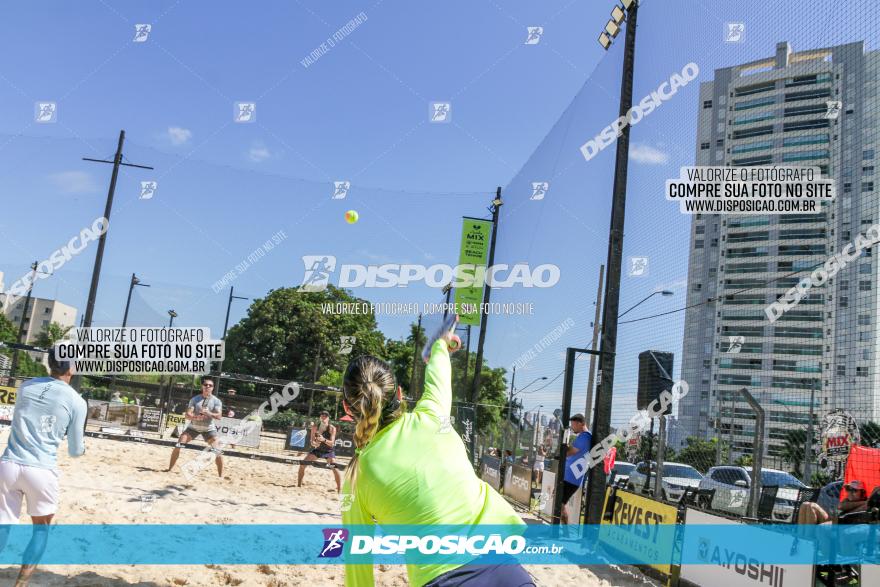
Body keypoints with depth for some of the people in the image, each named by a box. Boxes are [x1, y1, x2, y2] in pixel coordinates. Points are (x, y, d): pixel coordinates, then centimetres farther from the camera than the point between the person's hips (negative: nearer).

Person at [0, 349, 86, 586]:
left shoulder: (25, 386, 9)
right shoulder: (77, 402, -2)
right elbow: (75, 451, 6)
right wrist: (83, 448, 29)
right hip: (41, 470, -3)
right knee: (41, 529, 17)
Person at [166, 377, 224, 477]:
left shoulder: (216, 401, -9)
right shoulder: (195, 399, -6)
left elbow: (219, 416, -20)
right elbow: (187, 415, -14)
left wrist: (208, 413, -38)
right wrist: (196, 417, -35)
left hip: (209, 428, -2)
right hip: (193, 426, 2)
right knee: (178, 446, -7)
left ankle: (221, 475, -6)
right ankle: (170, 468, 9)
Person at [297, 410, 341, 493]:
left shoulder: (332, 428, -21)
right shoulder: (315, 427, -13)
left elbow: (332, 443, -27)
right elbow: (311, 440, -11)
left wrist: (324, 440, -46)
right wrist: (314, 443, -35)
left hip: (329, 451, -3)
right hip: (317, 449, 3)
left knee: (334, 468, -23)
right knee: (302, 464, -7)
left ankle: (339, 489, -14)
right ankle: (299, 485, 9)